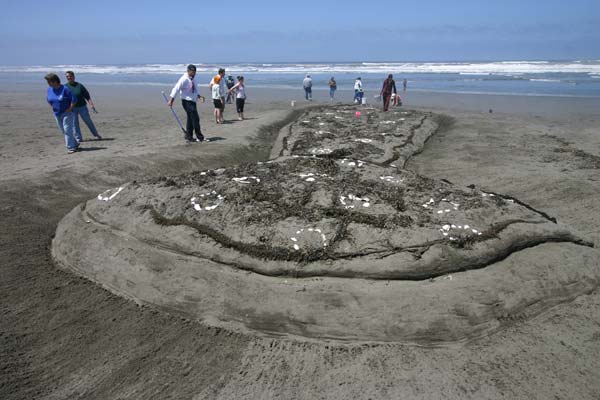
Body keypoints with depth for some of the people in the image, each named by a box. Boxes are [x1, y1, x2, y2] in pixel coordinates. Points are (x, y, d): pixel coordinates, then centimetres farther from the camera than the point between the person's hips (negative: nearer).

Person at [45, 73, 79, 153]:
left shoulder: (64, 89, -17)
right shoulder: (49, 89, 3)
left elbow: (74, 99, -17)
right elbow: (48, 99, 21)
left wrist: (69, 109, -17)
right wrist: (52, 108, 12)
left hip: (66, 113, -7)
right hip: (57, 114, 7)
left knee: (67, 130, -10)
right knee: (63, 131, 10)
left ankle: (71, 147, -5)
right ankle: (75, 144, 22)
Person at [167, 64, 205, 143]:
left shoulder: (192, 80, 13)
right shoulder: (184, 79, -13)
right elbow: (176, 89, -18)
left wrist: (199, 96, 3)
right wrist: (171, 101, -24)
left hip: (192, 102, 9)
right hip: (187, 102, -9)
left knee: (191, 119, 12)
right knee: (195, 119, -8)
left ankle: (189, 137, 20)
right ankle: (199, 137, 1)